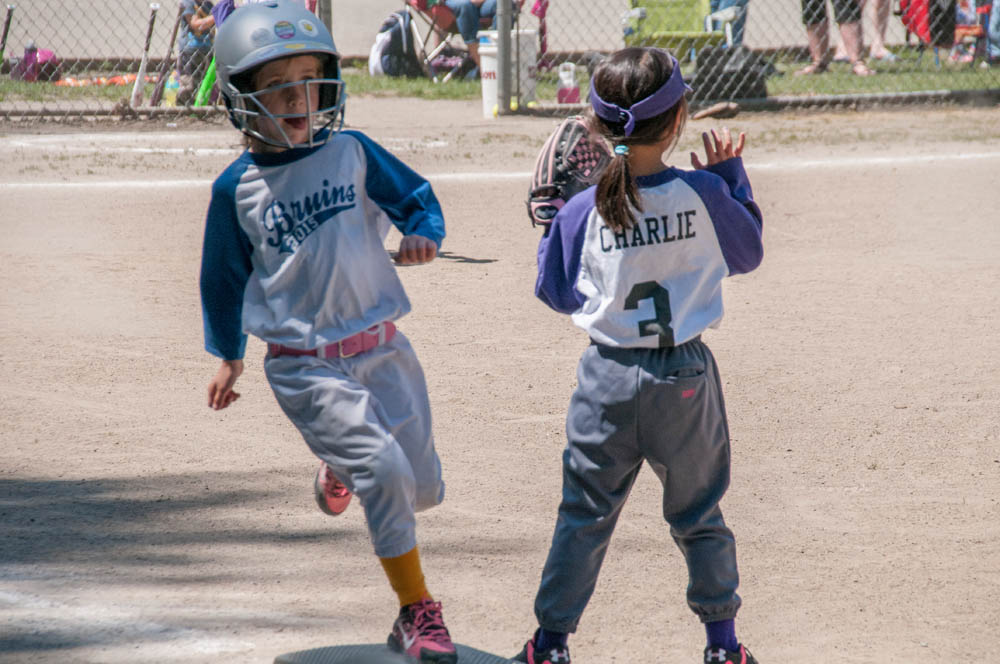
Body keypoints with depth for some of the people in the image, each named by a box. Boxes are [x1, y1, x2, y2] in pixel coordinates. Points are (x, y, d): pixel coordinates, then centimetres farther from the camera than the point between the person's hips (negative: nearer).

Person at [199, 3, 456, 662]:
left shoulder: (353, 153, 1)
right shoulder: (237, 188, -2)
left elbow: (415, 196, 11)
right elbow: (225, 276, 10)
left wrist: (424, 235, -11)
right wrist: (228, 354, 15)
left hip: (381, 349, 3)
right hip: (306, 367, -3)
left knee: (423, 486, 7)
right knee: (386, 472, -21)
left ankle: (342, 465, 42)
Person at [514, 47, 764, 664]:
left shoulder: (583, 211, -10)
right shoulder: (703, 194, -13)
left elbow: (558, 294, 3)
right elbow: (749, 252, 5)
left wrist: (549, 230, 15)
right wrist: (732, 175, 14)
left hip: (609, 380, 1)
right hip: (685, 376, -1)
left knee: (584, 516, 12)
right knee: (699, 515, 15)